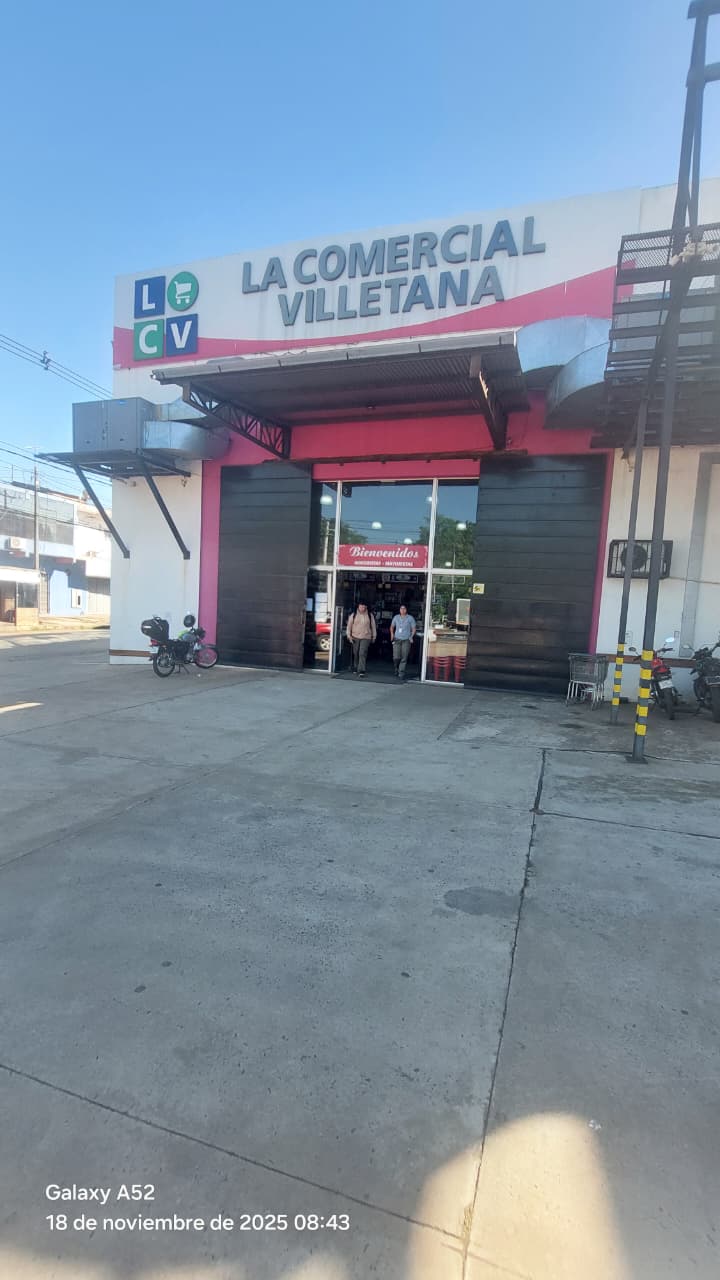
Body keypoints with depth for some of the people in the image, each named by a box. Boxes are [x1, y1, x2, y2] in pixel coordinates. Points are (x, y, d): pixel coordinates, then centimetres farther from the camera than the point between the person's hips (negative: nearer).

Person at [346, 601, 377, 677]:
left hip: (366, 638, -2)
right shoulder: (353, 615, 4)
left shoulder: (370, 615, 4)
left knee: (362, 654, -13)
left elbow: (373, 626, 11)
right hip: (355, 637, 2)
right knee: (356, 654, 9)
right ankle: (355, 669, 26)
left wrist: (374, 636, 11)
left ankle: (361, 671, -15)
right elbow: (349, 626, 6)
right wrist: (349, 636, 0)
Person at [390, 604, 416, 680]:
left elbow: (413, 629, 5)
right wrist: (392, 634, 9)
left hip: (406, 640, -2)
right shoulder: (396, 617, 9)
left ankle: (401, 673, 1)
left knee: (404, 658, -6)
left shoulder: (410, 618, 2)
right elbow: (392, 626, 22)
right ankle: (397, 668, 25)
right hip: (397, 640, 2)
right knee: (396, 657, -4)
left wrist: (411, 637, -6)